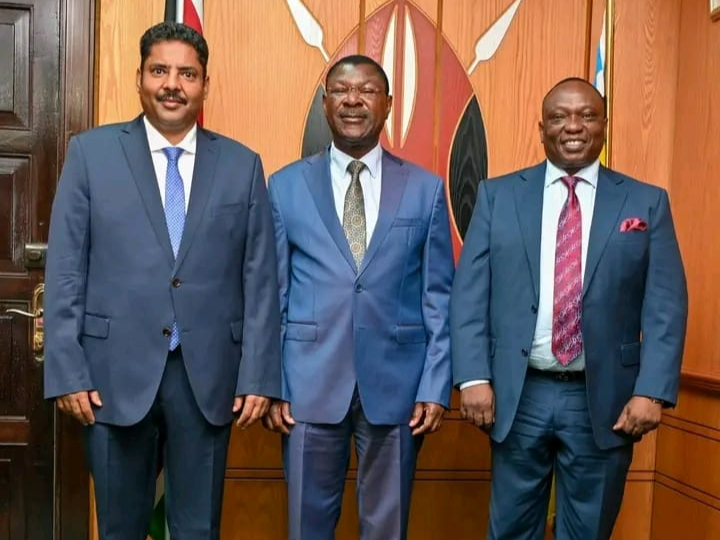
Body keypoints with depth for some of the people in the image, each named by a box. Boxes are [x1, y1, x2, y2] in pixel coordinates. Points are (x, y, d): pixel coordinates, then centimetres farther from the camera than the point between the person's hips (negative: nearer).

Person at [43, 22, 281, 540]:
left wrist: (258, 375, -3)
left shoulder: (242, 165, 5)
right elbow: (66, 270, 0)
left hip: (208, 375, 1)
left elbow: (260, 279, 3)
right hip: (115, 372, 0)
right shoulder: (91, 152, 2)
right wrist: (67, 370, -5)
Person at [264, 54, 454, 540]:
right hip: (310, 382, 0)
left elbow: (439, 297, 2)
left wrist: (435, 387, -3)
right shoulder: (285, 186, 4)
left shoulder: (426, 189, 3)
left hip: (396, 383, 0)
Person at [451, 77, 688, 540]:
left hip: (604, 400, 0)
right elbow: (470, 292, -1)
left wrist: (652, 391, -11)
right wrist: (474, 377, -10)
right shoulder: (498, 194, 4)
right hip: (517, 395, 0)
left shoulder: (647, 202, 4)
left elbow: (666, 305, -1)